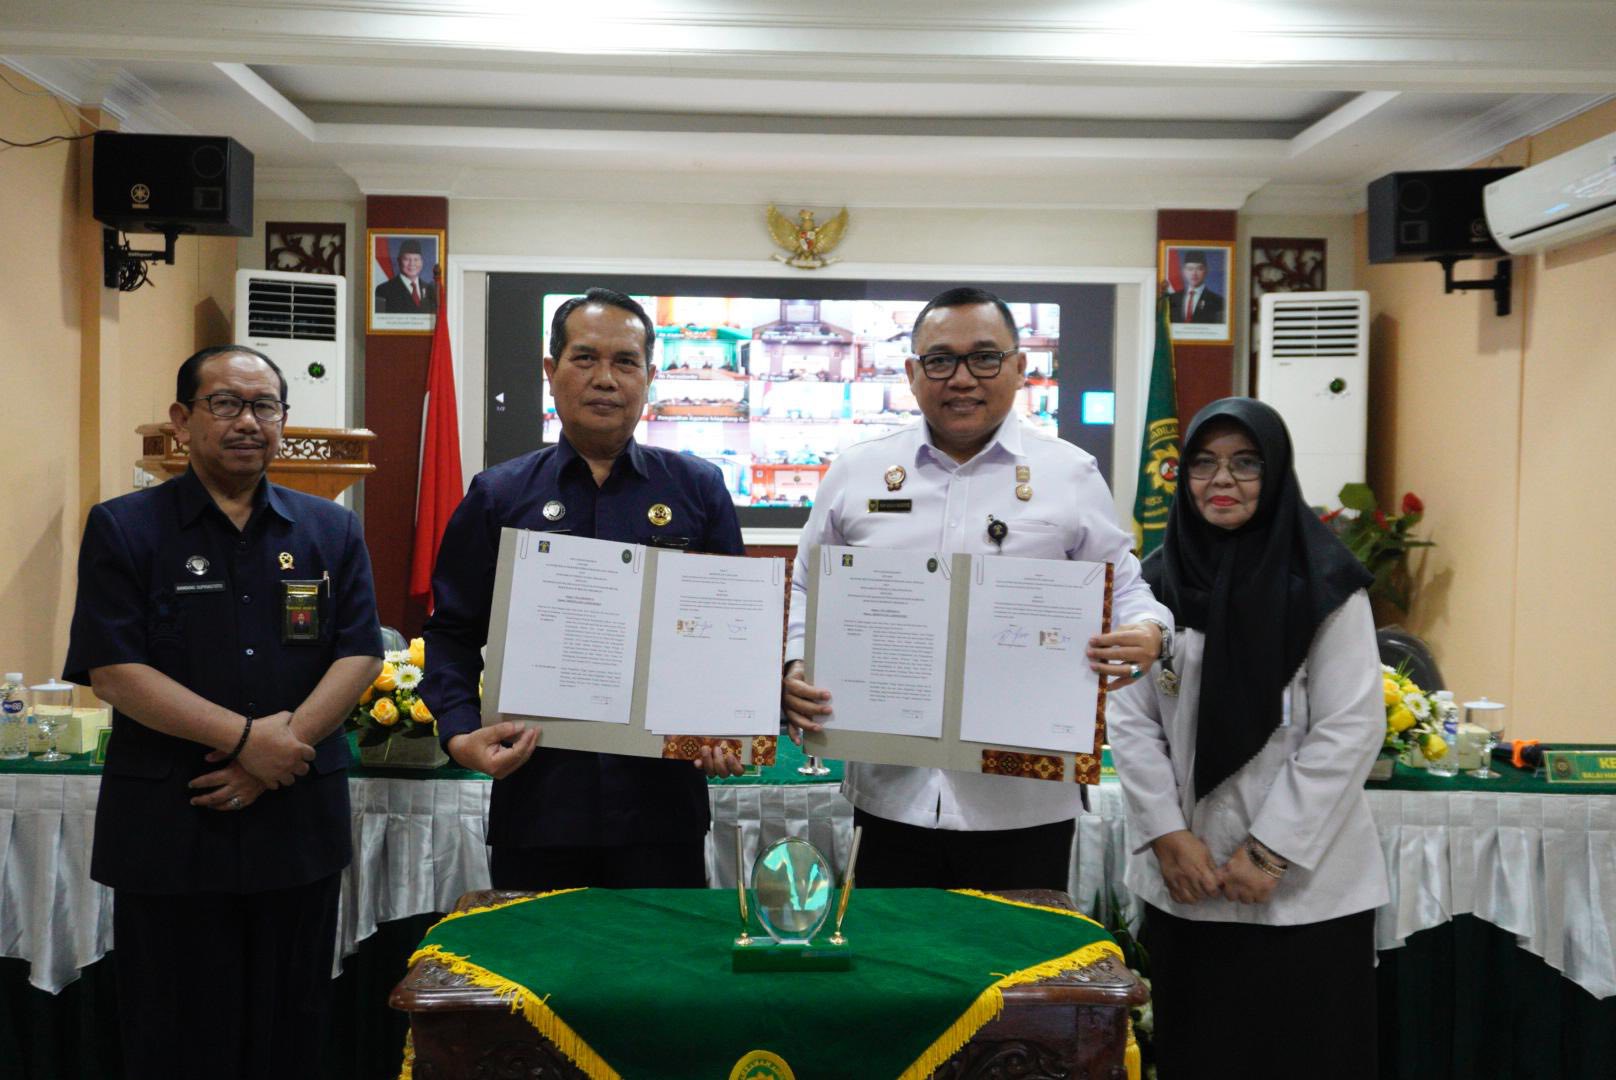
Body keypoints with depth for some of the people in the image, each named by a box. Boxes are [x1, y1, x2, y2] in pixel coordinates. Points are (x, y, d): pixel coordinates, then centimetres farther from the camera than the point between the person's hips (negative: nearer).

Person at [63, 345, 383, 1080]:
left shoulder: (331, 531, 7)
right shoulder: (123, 529, 0)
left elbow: (360, 655, 1)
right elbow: (112, 671, -9)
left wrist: (285, 742, -14)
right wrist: (245, 738, -16)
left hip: (300, 821, 2)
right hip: (167, 826, -2)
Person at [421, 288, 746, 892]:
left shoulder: (699, 490, 6)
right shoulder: (497, 497, 6)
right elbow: (454, 633, 7)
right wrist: (460, 733, -9)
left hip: (661, 797, 0)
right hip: (537, 793, 0)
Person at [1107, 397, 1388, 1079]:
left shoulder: (1325, 585, -5)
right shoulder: (1156, 582, 5)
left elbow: (1351, 730, -10)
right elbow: (1130, 719, 4)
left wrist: (1269, 852, -13)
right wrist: (1168, 834, -6)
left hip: (1303, 888, -3)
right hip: (1182, 882, 3)